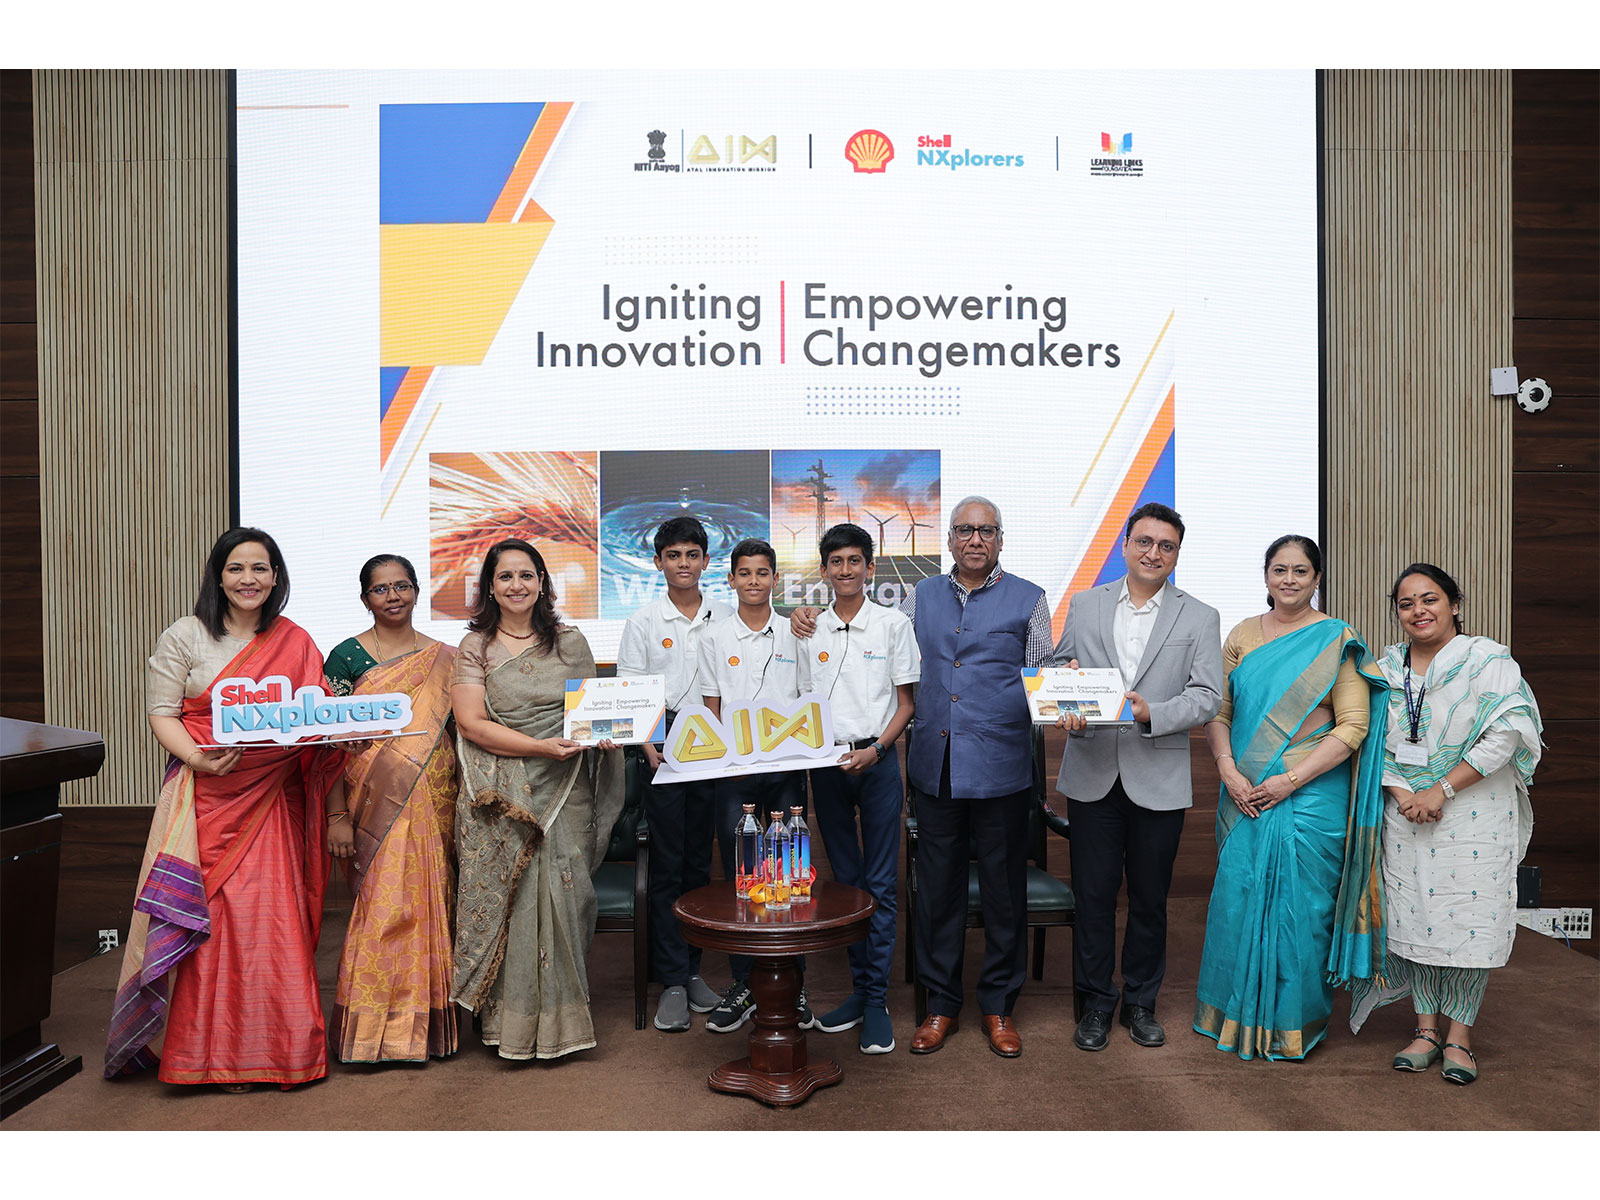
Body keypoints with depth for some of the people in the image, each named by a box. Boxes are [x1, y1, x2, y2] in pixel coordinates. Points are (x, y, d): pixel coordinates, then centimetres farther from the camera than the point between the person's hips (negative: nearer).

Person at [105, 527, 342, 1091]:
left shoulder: (296, 643, 9)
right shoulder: (184, 637, 3)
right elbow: (162, 714, -1)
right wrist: (197, 758, -18)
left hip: (272, 801, 2)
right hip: (206, 797, -2)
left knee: (275, 917, 0)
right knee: (207, 918, -3)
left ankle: (274, 1046, 14)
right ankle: (215, 1052, 10)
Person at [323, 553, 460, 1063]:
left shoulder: (445, 659, 10)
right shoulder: (347, 656, 1)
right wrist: (337, 815, -9)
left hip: (433, 800, 3)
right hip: (374, 800, -3)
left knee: (428, 901, 5)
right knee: (385, 902, -6)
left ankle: (426, 1023, 19)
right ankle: (376, 1028, 10)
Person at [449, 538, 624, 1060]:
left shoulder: (570, 642, 11)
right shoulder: (475, 647, 4)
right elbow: (471, 723, -6)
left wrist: (604, 733, -8)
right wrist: (543, 747, -16)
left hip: (565, 790, 1)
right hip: (500, 795, -1)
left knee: (561, 893, -2)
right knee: (507, 897, -2)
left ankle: (558, 1017, 13)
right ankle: (512, 1020, 11)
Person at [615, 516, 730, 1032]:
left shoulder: (725, 618, 7)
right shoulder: (643, 622, 3)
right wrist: (649, 747, -12)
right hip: (662, 750, -2)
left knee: (700, 862, 9)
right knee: (667, 865, 0)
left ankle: (692, 968, 21)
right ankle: (672, 981, 7)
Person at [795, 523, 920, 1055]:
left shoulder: (894, 624, 2)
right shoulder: (811, 631, 9)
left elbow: (906, 702, 1)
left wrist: (875, 749, -13)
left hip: (877, 761, -3)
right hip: (827, 764, 3)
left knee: (881, 883, -1)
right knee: (845, 879, 11)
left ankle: (877, 1000, 6)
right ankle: (858, 986, 22)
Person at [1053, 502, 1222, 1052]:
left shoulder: (1200, 618, 3)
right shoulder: (1084, 605, 7)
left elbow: (1207, 696, -4)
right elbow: (1060, 668, 10)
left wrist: (1152, 713, -21)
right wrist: (1069, 709, -11)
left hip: (1158, 780, 0)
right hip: (1092, 774, 1)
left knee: (1150, 899, 11)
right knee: (1093, 895, 7)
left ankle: (1141, 1002, 29)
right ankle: (1095, 1002, 23)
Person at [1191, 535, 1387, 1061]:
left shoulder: (1336, 641, -2)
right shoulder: (1243, 635, 9)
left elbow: (1353, 726, -8)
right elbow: (1218, 712, 8)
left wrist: (1292, 779, -14)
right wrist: (1228, 771, -7)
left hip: (1309, 796, -3)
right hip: (1245, 795, 3)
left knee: (1298, 904, 2)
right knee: (1238, 896, 7)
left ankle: (1292, 1024, 19)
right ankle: (1240, 1014, 24)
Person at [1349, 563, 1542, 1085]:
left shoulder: (1488, 659, -5)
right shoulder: (1387, 668, 8)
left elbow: (1506, 733, -14)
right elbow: (1373, 741, 6)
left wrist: (1442, 790, -16)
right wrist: (1401, 794, -10)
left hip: (1474, 812, -3)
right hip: (1405, 812, 4)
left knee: (1468, 917, -1)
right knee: (1414, 916, 5)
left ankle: (1459, 1037, 12)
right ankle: (1426, 1031, 17)